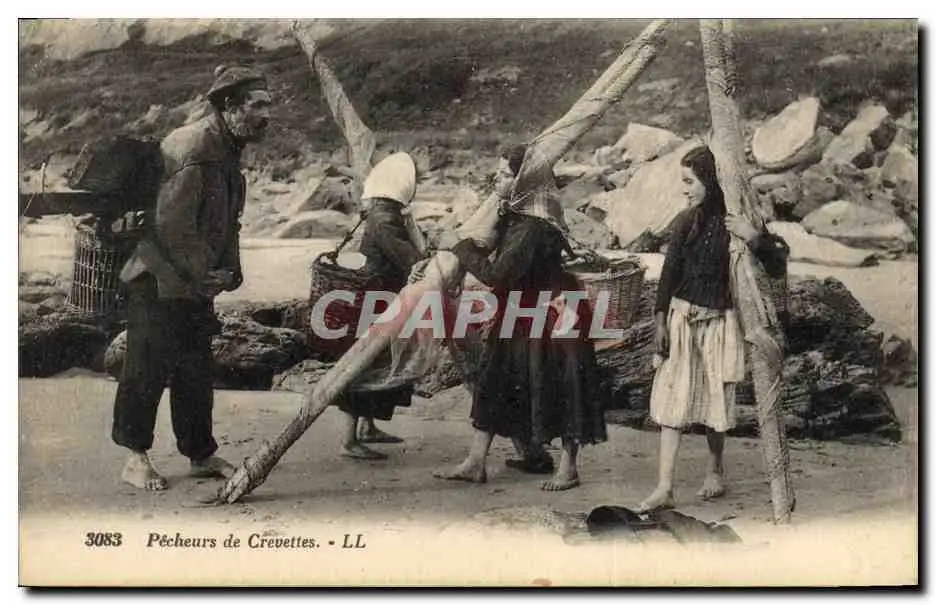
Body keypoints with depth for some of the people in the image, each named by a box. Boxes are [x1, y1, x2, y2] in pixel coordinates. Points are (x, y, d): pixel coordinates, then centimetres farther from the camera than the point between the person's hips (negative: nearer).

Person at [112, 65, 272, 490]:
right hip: (158, 282, -9)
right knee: (149, 369, -1)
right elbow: (171, 223, -26)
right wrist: (203, 273, -19)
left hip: (197, 284, 9)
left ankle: (201, 454, 23)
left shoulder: (228, 151, 11)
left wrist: (229, 271, 6)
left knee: (197, 371, 13)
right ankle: (135, 458, 11)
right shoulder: (190, 150, -21)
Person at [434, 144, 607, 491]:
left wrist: (464, 250, -14)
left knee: (560, 387, 2)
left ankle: (568, 468, 15)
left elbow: (499, 274, -26)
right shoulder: (512, 214, 2)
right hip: (521, 312, 10)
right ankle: (475, 464, 15)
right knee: (492, 380, 9)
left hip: (552, 312, -10)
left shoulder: (534, 227, -26)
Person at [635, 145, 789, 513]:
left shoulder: (741, 221, -6)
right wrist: (661, 320, 0)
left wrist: (753, 237, -25)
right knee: (671, 399, -4)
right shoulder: (686, 222, 1)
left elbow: (777, 268, -10)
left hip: (720, 321, -2)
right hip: (683, 317, 2)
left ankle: (715, 471, 33)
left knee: (716, 398, 10)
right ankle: (664, 488, -4)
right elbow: (669, 273, 5)